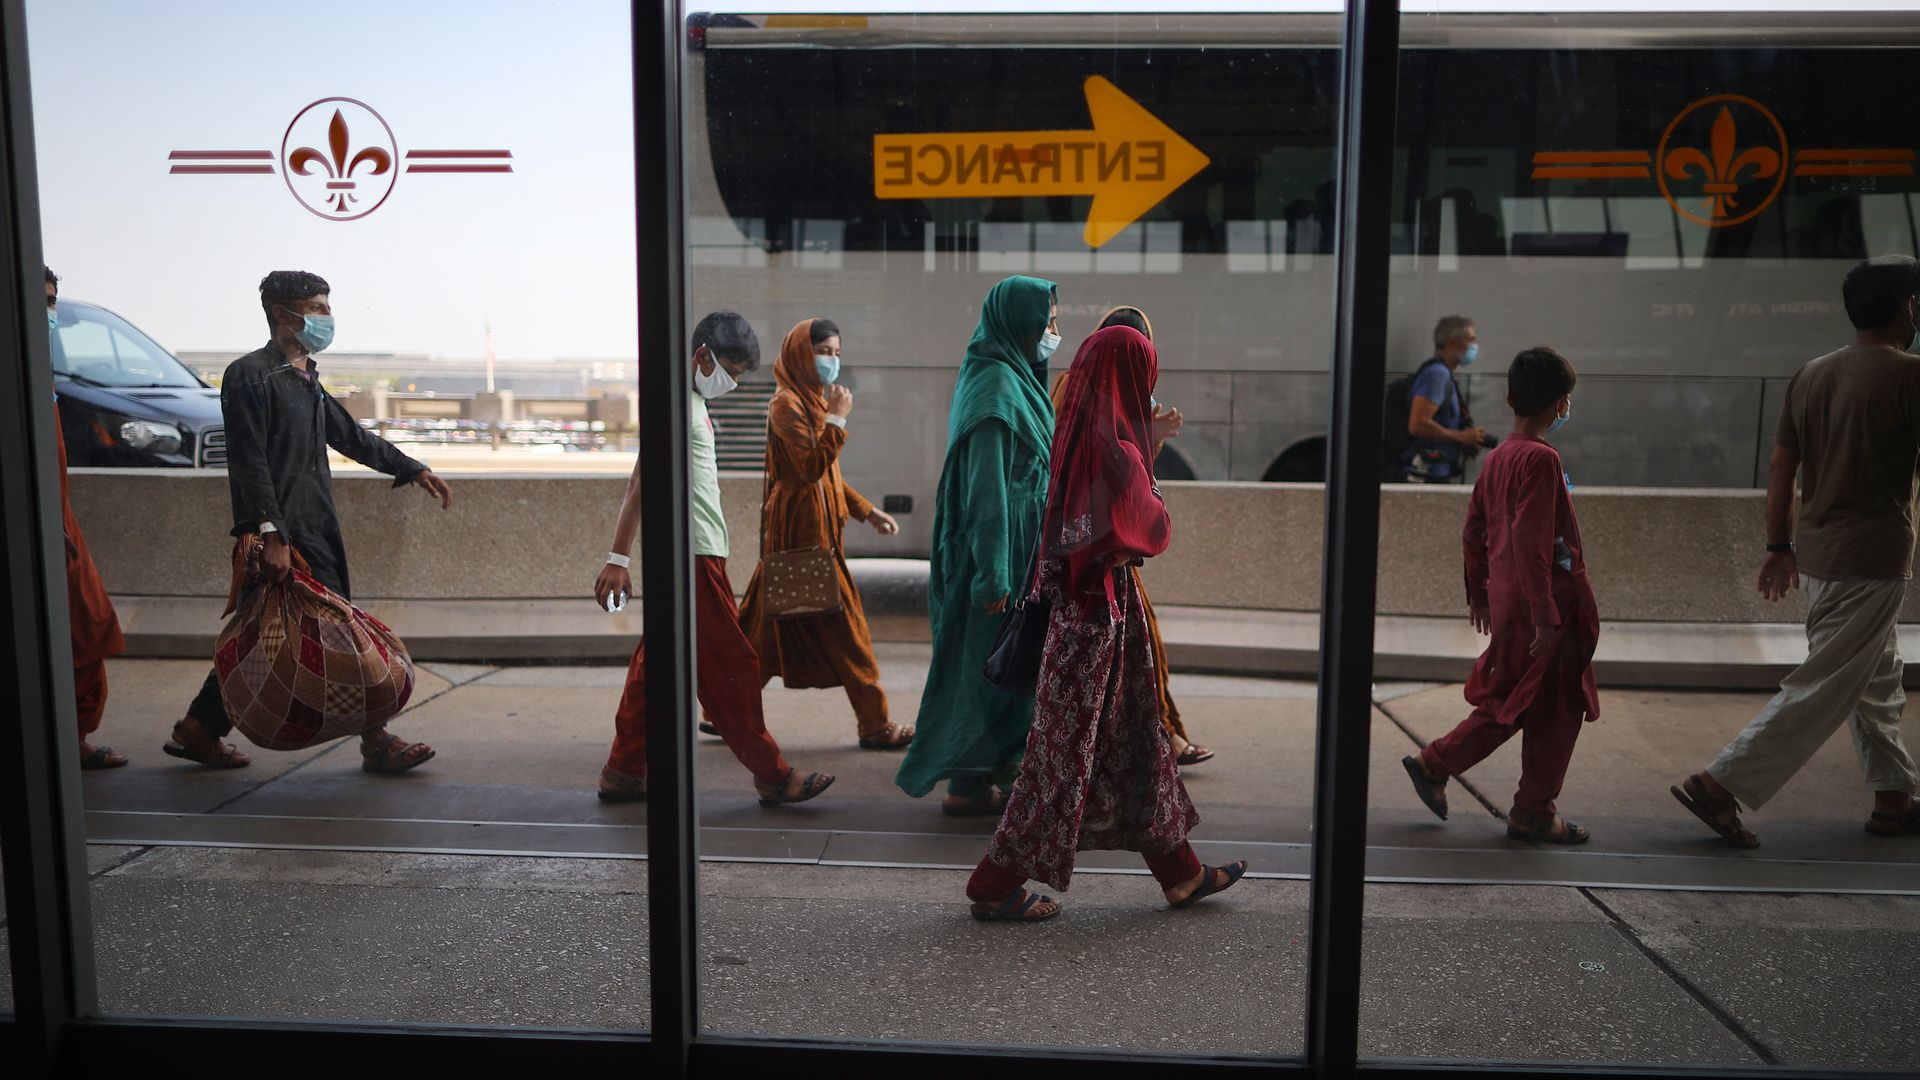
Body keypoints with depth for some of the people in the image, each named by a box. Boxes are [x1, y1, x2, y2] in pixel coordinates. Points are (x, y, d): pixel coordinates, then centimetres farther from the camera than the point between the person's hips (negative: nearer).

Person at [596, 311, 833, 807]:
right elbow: (641, 479, -18)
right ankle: (772, 775, 3)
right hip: (692, 554, -10)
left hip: (697, 552, 10)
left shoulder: (694, 401, 17)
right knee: (732, 664, -4)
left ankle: (623, 773, 19)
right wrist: (617, 558, -20)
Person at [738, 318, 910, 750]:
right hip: (802, 530, -10)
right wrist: (836, 420, -20)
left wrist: (868, 511, 21)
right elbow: (811, 468, -23)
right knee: (843, 624, -4)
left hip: (817, 527, 10)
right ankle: (875, 725, 3)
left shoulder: (814, 401, 18)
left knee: (768, 630, 11)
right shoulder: (787, 404, -12)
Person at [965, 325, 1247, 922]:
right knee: (1068, 749, 1)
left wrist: (1148, 446, 18)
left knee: (1136, 736, 17)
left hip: (1082, 602, 10)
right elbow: (1152, 529, -17)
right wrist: (1150, 481, 2)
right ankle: (996, 886, 12)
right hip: (1101, 610, -10)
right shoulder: (1115, 449, -21)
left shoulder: (1081, 436, 5)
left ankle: (1179, 871, 31)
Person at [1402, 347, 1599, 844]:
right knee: (1556, 711, 5)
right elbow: (1530, 543, -23)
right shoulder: (1540, 458, -17)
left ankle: (1434, 763, 17)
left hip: (1505, 600, 8)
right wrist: (1545, 616, -22)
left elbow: (1473, 532, 15)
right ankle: (1533, 813, 15)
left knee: (1509, 705, 19)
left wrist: (1478, 592, 24)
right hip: (1544, 603, -8)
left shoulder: (1497, 457, 9)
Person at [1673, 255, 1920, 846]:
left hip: (1817, 550, 8)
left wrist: (1779, 546, 16)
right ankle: (1720, 786, -6)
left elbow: (1780, 469, 10)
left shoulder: (1811, 374, 7)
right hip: (1871, 558, -8)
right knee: (1822, 690, -3)